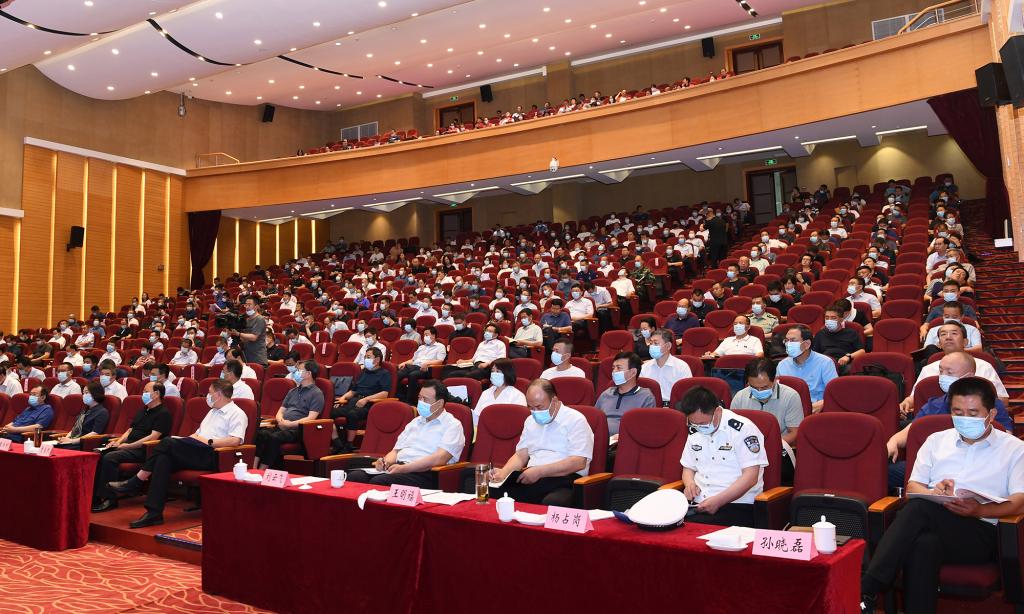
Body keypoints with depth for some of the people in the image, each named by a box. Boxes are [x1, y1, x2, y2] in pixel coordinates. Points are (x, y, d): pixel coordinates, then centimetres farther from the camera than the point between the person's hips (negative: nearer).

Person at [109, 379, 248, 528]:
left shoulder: (237, 414, 0)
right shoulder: (213, 411, 31)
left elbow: (236, 440, -16)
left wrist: (209, 442, -16)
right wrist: (187, 439, 8)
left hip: (211, 456, -8)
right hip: (195, 453, 8)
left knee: (168, 443, -23)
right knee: (164, 459, -22)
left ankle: (136, 482, -14)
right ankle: (154, 513, -27)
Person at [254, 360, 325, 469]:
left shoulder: (317, 393, 2)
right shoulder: (293, 391, 26)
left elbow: (311, 418, -8)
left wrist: (290, 424, -14)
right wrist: (281, 420, 1)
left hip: (297, 429, -6)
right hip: (282, 426, 7)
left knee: (273, 438, -33)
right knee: (260, 434, -23)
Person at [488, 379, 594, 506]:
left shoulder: (575, 420, 0)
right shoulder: (531, 421, 23)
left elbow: (579, 462, -10)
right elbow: (520, 455, 24)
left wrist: (540, 471, -16)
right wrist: (503, 472, 2)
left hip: (564, 478, -5)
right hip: (532, 476, 5)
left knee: (552, 502, -42)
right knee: (491, 492, -25)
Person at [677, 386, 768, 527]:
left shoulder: (743, 429, -7)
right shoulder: (695, 431, 14)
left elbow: (751, 477, -11)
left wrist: (717, 501, -18)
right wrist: (689, 483, 2)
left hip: (737, 506, -5)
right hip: (698, 504, 5)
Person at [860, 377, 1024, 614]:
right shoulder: (936, 440, 22)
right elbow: (913, 487, 17)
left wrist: (978, 510, -20)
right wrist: (933, 493, -8)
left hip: (982, 533, -3)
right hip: (932, 524, 3)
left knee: (920, 508, -35)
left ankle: (866, 592, -41)